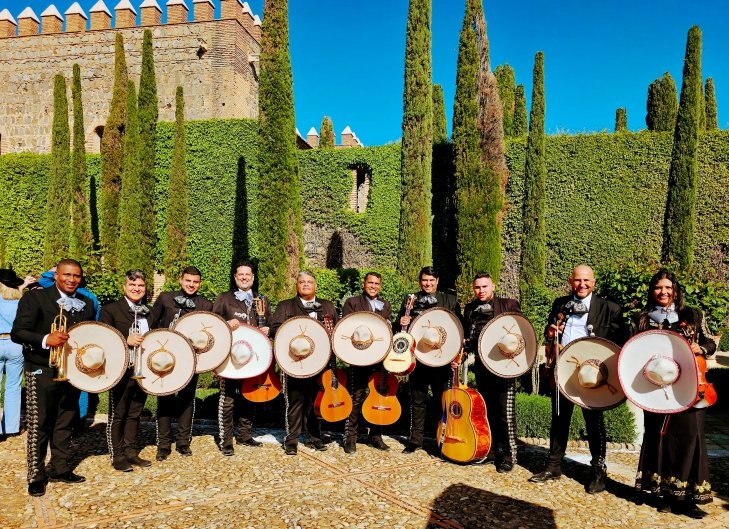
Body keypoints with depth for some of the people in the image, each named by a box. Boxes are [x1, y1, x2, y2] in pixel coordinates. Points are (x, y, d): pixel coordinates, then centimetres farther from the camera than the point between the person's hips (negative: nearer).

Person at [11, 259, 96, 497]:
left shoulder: (87, 304, 8)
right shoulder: (35, 298, -8)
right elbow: (17, 332, -14)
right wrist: (45, 340, -31)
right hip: (42, 372, -5)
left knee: (65, 423, 13)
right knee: (39, 425, 2)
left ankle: (60, 468, 26)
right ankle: (36, 476, 15)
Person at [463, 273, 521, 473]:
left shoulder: (509, 304, -3)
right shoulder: (469, 309, 10)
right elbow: (466, 336, 19)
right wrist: (464, 347, 0)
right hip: (481, 366, 5)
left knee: (505, 412, -3)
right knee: (488, 411, 13)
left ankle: (509, 454, 10)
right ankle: (492, 449, 27)